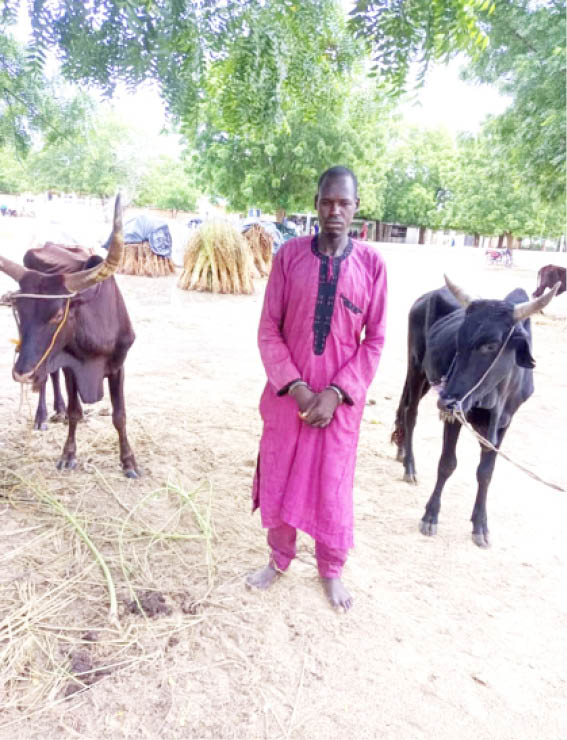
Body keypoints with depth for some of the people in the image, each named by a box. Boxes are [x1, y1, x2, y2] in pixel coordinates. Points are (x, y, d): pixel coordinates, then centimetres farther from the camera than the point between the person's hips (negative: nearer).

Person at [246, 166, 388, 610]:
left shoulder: (372, 264, -5)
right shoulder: (290, 255, -4)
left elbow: (374, 339, -3)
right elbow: (269, 329, -4)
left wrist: (335, 393, -11)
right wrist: (297, 388, -12)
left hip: (341, 400, -1)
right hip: (288, 394, 1)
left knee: (333, 489, 12)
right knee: (278, 481, 15)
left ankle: (331, 571, 37)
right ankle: (279, 559, 40)